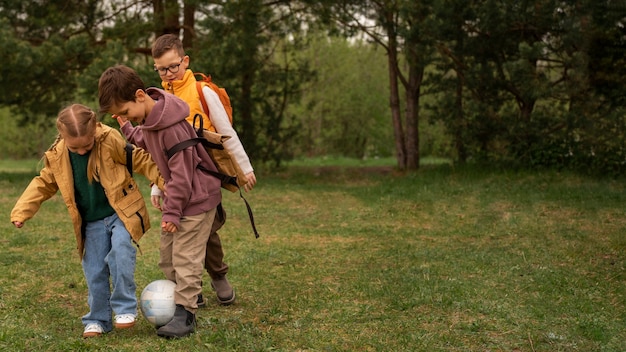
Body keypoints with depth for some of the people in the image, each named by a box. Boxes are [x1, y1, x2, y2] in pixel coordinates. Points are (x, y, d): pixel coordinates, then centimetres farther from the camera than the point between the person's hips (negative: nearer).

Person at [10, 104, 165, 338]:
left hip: (121, 213, -4)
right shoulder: (56, 156, -6)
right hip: (92, 222, 4)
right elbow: (43, 184, 8)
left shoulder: (111, 140, -18)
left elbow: (140, 160, -11)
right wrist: (21, 211, 1)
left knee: (120, 251, -27)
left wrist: (165, 182, -17)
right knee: (94, 272, 4)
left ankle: (124, 307, -11)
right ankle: (98, 320, 21)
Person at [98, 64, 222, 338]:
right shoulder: (147, 118, 0)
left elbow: (182, 174, -26)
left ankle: (185, 314, 2)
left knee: (185, 258, -6)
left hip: (197, 197, -10)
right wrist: (128, 129, 14)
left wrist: (171, 211, -22)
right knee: (167, 254, 15)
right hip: (176, 196, 10)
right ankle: (178, 299, 28)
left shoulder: (171, 126, -29)